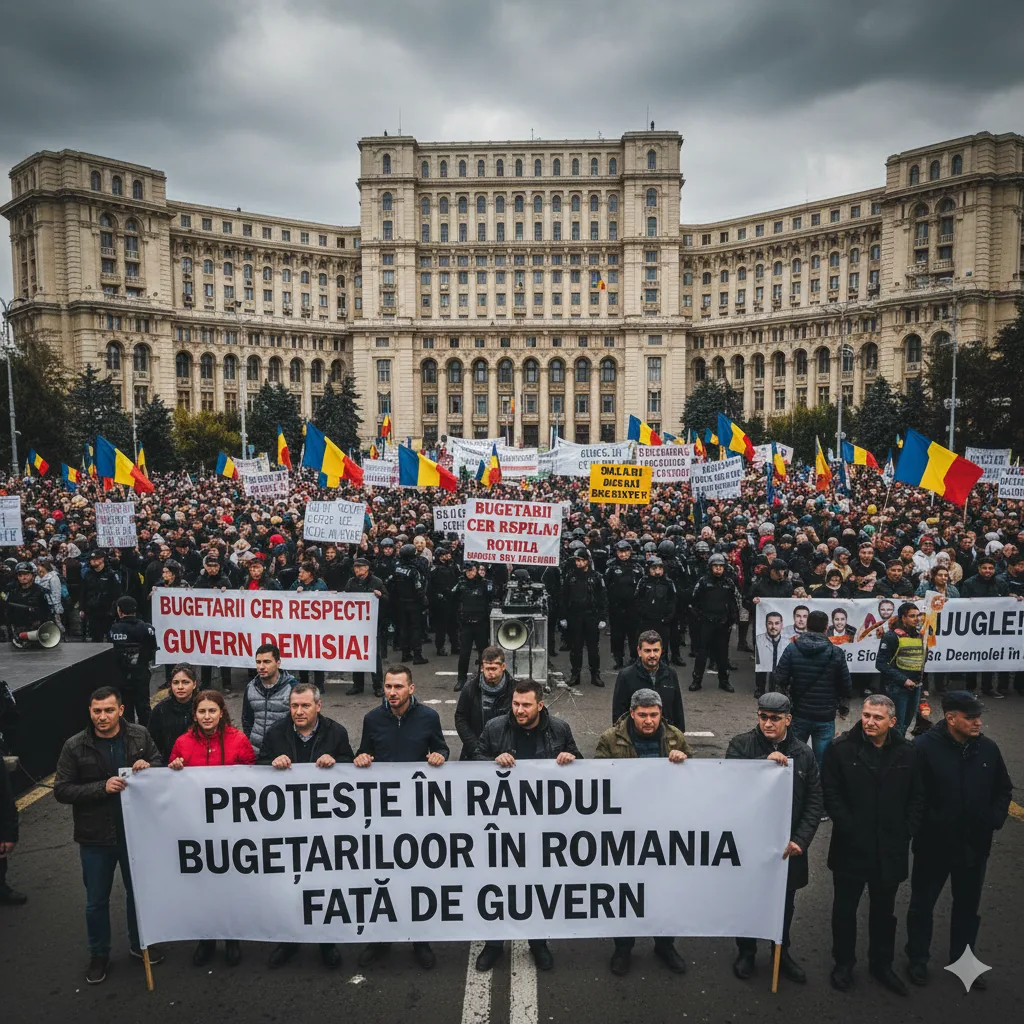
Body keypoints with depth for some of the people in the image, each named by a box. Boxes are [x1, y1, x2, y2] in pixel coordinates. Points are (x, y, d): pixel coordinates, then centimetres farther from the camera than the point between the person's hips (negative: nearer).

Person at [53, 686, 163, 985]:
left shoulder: (140, 735, -9)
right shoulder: (75, 746, -13)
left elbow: (161, 765, 2)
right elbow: (61, 790, -12)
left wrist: (149, 766, -21)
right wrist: (102, 787, -24)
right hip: (95, 836, -1)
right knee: (96, 901, 15)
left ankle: (139, 943, 42)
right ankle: (99, 955, 37)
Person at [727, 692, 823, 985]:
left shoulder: (803, 753, -1)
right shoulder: (742, 744, -8)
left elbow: (814, 802, -1)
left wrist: (800, 840, -10)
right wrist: (764, 761, -33)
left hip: (787, 845, 2)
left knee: (785, 903, 19)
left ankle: (782, 953, 42)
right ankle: (746, 952, 36)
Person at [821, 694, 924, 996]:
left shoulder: (908, 753, -3)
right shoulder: (841, 749, -11)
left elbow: (917, 797, 3)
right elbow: (830, 794, -10)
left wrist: (906, 832, -4)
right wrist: (849, 828, -13)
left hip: (891, 850, 2)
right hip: (851, 847, -2)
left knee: (884, 910, 18)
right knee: (845, 908, 12)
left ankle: (882, 964, 36)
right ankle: (843, 963, 30)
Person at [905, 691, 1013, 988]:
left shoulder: (988, 748, -5)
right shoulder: (924, 747, -20)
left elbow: (1004, 789, 8)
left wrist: (994, 820, -3)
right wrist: (927, 825, -17)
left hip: (975, 846, 4)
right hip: (933, 845, -4)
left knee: (967, 907, 21)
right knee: (922, 904, 15)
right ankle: (918, 958, 34)